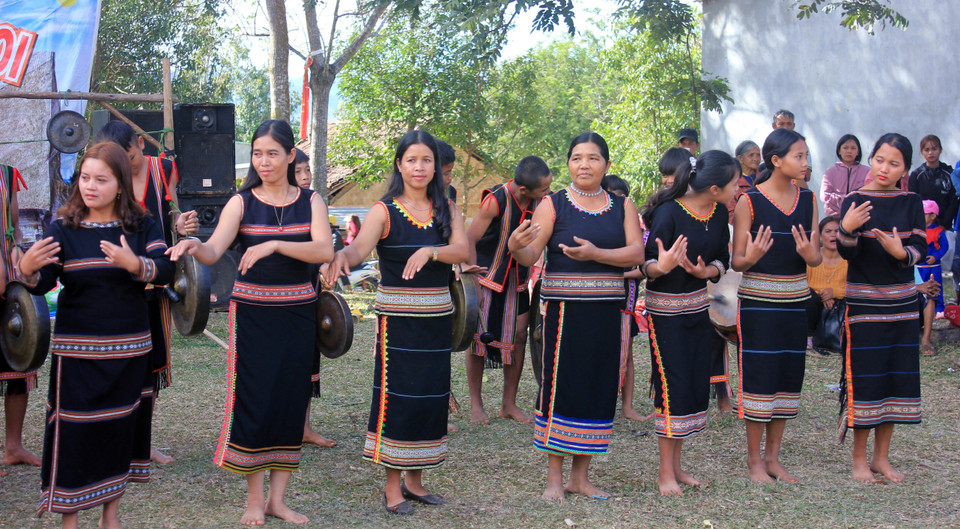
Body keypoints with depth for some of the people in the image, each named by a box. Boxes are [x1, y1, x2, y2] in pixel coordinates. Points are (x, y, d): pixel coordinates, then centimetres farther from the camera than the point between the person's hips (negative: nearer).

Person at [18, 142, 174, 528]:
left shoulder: (141, 225, 0)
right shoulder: (64, 227, -3)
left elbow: (165, 271, -13)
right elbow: (42, 285, -9)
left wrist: (134, 264, -32)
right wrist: (27, 270, -31)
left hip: (129, 348, 2)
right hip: (77, 350, -2)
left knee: (122, 426, 11)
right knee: (74, 431, -1)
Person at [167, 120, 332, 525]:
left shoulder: (310, 202, 3)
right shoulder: (241, 202, 0)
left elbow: (325, 251, -15)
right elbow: (214, 251, -14)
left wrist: (274, 245, -27)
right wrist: (195, 246, -37)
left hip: (298, 313, 2)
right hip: (252, 313, -2)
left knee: (291, 400, 4)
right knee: (253, 400, -4)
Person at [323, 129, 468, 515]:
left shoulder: (447, 209, 6)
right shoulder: (384, 211, -4)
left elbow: (463, 251, -8)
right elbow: (361, 247, -21)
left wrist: (429, 252, -27)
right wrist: (342, 255, -44)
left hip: (438, 315, 4)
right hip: (397, 317, -4)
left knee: (431, 395, 9)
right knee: (397, 396, -4)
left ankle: (415, 480, 21)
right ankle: (392, 486, 6)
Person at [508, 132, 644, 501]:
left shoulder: (622, 206, 9)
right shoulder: (553, 205, 0)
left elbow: (636, 253, -4)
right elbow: (530, 256, -9)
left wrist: (595, 254, -19)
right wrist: (516, 247, -32)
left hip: (607, 311, 4)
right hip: (564, 308, -3)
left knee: (598, 387, 7)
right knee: (560, 386, -3)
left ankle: (580, 475, 18)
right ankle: (554, 476, 7)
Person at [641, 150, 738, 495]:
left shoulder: (719, 213, 0)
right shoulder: (669, 213, -20)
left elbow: (722, 260, 6)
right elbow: (647, 266, -17)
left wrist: (705, 271, -15)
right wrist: (662, 266, -40)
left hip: (698, 305, 7)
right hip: (665, 308, -7)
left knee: (697, 385, 7)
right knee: (672, 385, -6)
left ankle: (676, 465, 19)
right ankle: (666, 473, 4)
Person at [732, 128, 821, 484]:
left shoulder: (808, 200, 6)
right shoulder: (749, 201, -9)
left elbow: (817, 257, 8)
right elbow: (737, 262, -8)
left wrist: (809, 255, -15)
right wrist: (751, 258, -30)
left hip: (795, 299, 5)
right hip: (757, 300, -5)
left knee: (788, 374, 8)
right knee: (759, 374, -2)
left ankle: (772, 456, 21)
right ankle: (754, 458, 11)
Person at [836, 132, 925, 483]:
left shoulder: (911, 204, 4)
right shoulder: (855, 202, -6)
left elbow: (920, 250, -1)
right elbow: (847, 254, -11)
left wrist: (900, 251, -22)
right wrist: (846, 230, -32)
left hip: (901, 302, 4)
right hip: (864, 301, -4)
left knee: (897, 376, 7)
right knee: (864, 378, -2)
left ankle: (881, 457, 20)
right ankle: (859, 460, 11)